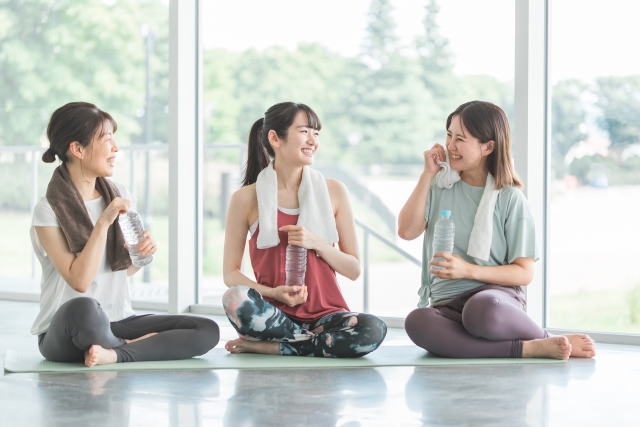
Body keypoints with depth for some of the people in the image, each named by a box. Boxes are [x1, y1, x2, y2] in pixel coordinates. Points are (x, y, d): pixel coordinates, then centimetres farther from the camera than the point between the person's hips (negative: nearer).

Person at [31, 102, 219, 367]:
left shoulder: (119, 196, 7)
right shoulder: (48, 211, -10)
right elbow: (79, 281, -19)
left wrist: (142, 253, -4)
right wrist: (103, 222, -21)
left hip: (117, 324, 5)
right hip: (66, 333, -5)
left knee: (207, 331, -14)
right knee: (84, 309, -42)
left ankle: (114, 354, -19)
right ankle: (136, 346, -12)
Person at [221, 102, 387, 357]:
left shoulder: (333, 191, 6)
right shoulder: (246, 199, 1)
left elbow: (353, 270, 8)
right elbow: (230, 273, 2)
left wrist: (316, 243, -10)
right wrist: (272, 293, -16)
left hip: (325, 313, 2)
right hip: (276, 313, -2)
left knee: (372, 330, -32)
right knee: (236, 299, -35)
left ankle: (269, 347, -15)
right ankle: (317, 342, -12)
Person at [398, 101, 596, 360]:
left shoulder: (509, 198, 3)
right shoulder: (440, 187, 14)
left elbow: (524, 273, 1)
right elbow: (406, 231, 0)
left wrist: (468, 270, -13)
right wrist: (428, 174, 2)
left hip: (496, 293, -3)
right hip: (446, 306, 3)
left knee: (481, 310, -43)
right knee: (417, 322, -36)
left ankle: (548, 341, -12)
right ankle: (529, 349, -28)